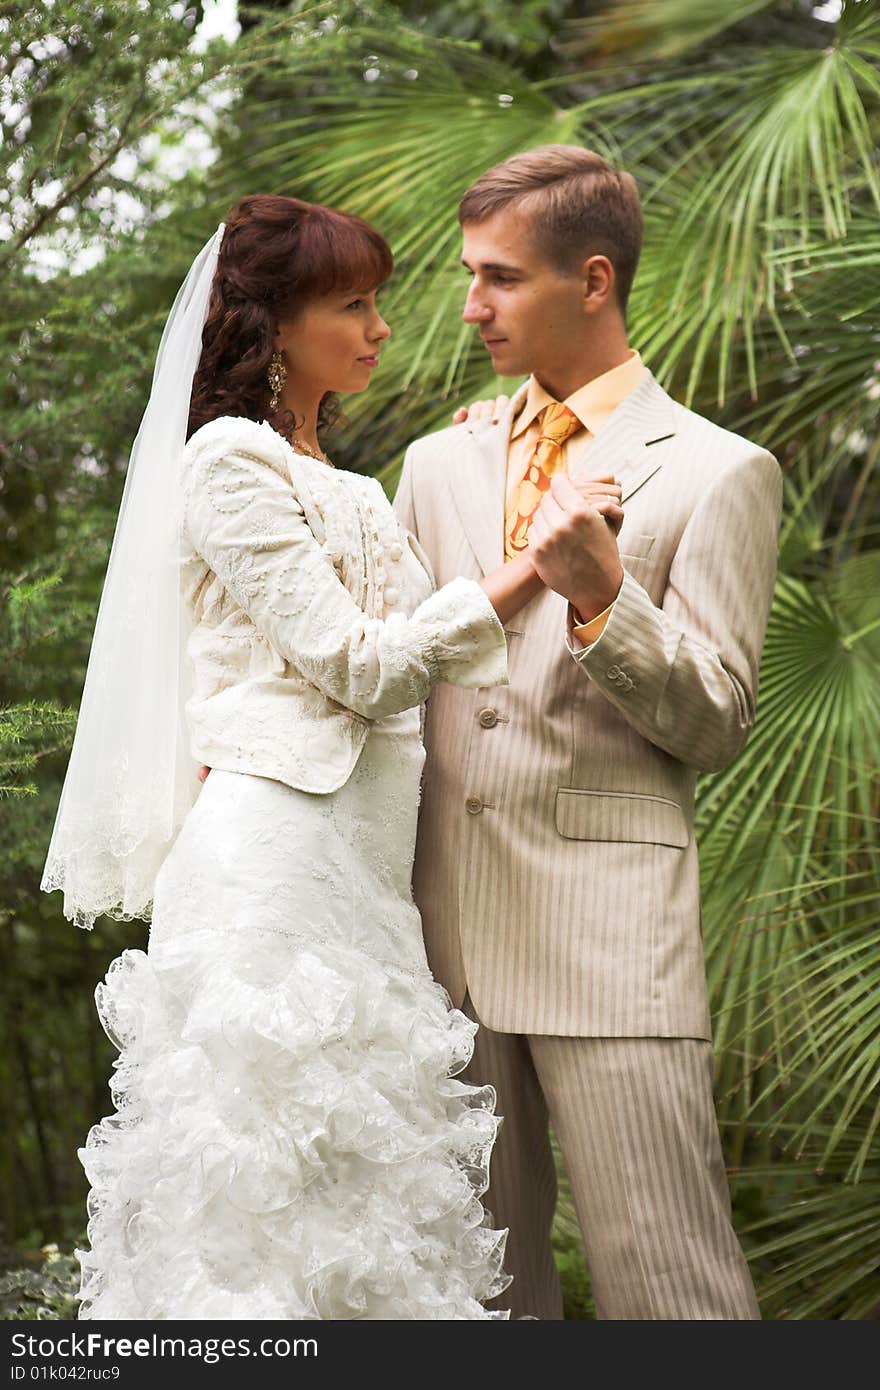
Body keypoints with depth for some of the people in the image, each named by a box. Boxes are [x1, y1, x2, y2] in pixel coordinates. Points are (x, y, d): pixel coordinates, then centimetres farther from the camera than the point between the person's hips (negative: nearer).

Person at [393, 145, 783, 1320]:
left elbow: (716, 727, -4)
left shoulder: (715, 472, 0)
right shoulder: (439, 465, 16)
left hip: (607, 924, -5)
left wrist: (602, 593, -19)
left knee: (664, 1281, -6)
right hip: (445, 916, 5)